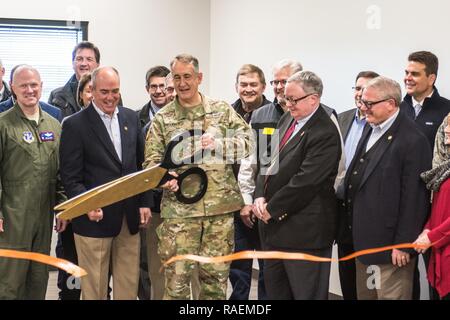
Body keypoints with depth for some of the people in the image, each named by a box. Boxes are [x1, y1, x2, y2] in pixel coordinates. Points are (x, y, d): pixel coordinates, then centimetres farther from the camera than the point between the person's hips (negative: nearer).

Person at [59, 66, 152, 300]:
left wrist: (144, 202, 8)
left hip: (130, 216, 5)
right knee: (94, 287, 5)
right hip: (95, 217, -4)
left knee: (129, 284, 11)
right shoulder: (74, 125, -7)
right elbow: (70, 177, -8)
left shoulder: (131, 118, 9)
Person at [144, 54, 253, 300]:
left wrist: (218, 143, -17)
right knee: (176, 279, -1)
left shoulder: (222, 110, 7)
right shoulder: (162, 119, 5)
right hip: (178, 210, -1)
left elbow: (248, 141, 0)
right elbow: (151, 161, 3)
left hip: (220, 208, 1)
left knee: (216, 276, 10)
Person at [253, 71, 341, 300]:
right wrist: (260, 196, -2)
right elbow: (269, 159, 13)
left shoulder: (324, 133, -18)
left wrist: (271, 208, -14)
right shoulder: (287, 119, 9)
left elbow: (305, 180, -22)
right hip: (274, 222, 9)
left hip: (303, 229, -9)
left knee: (306, 292, 2)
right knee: (274, 286, 17)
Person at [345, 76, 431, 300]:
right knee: (364, 294, 16)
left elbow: (414, 199, -18)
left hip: (390, 245, -8)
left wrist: (403, 244, -16)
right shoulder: (370, 129, 10)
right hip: (364, 240, 8)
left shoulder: (413, 141, -18)